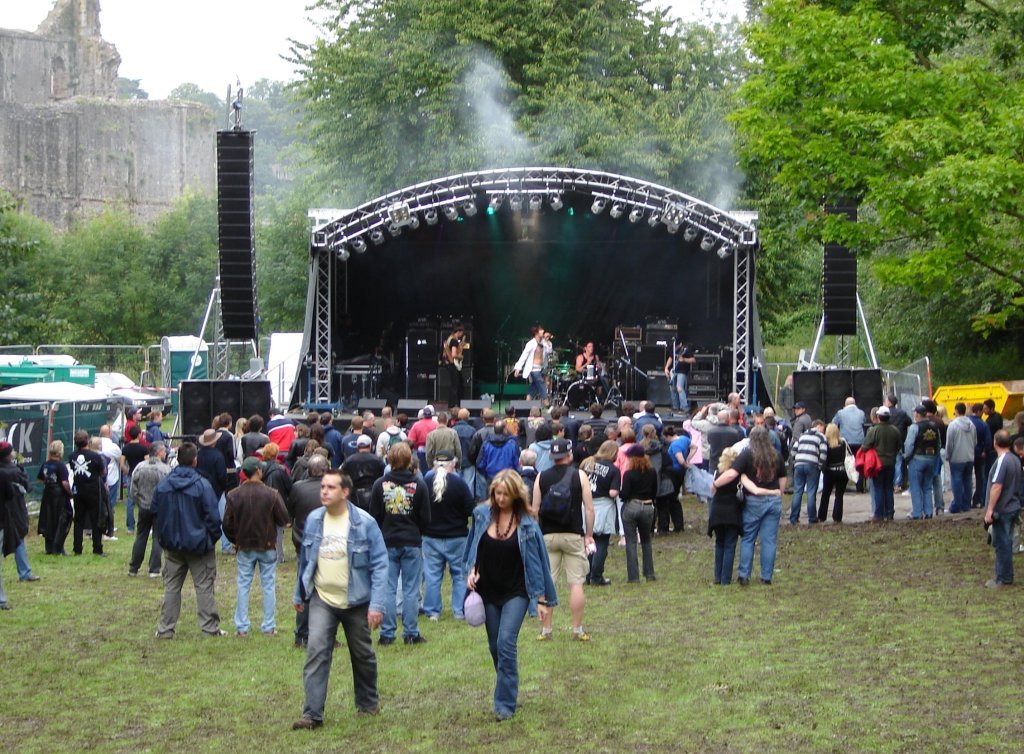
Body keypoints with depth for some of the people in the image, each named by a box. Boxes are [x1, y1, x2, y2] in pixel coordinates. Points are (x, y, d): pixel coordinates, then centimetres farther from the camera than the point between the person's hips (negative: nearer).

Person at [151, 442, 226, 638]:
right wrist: (214, 536, 1)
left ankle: (165, 628, 11)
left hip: (172, 544, 4)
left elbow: (155, 511, 6)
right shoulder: (202, 485, -17)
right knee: (204, 586, 4)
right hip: (198, 544, -4)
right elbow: (213, 516, -15)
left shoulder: (163, 485, -2)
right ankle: (209, 627, 5)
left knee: (171, 586, 11)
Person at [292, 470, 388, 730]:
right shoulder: (313, 520, -2)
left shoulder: (364, 523, -14)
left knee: (363, 655, 14)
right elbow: (305, 559, 11)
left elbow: (380, 565, -13)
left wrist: (377, 605, -19)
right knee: (316, 651, -14)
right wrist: (299, 594, 15)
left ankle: (368, 703, 36)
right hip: (322, 600, 2)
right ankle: (312, 714, -14)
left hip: (356, 601, -2)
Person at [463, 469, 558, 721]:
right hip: (488, 591, 4)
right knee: (495, 646, 10)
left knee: (506, 642, -16)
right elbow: (472, 547, 13)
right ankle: (508, 690, 30)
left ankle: (505, 703, -12)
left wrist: (542, 599, -5)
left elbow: (535, 562, -5)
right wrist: (471, 570, -6)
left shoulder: (526, 524, -9)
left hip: (516, 592, -4)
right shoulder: (482, 515, -1)